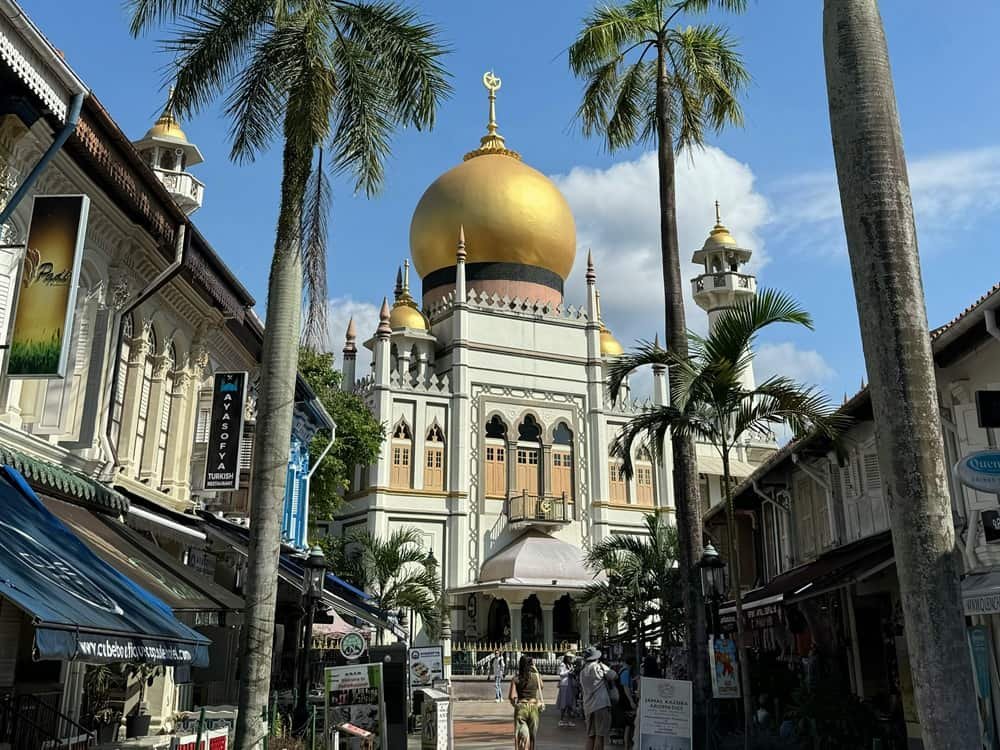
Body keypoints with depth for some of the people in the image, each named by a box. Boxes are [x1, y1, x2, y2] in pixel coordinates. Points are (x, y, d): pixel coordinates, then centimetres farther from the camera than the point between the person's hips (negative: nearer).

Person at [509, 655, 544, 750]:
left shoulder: (516, 679, -3)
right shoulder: (536, 676, -1)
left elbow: (512, 696, -11)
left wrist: (514, 703, 10)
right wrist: (536, 671, 18)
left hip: (520, 708, -1)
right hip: (534, 707, 1)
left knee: (522, 735, -1)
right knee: (532, 735, 18)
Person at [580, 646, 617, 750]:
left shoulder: (582, 673, 14)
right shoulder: (599, 667, -6)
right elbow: (614, 676, -2)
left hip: (588, 706, 6)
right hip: (601, 704, -6)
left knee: (590, 735, 11)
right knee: (600, 735, -4)